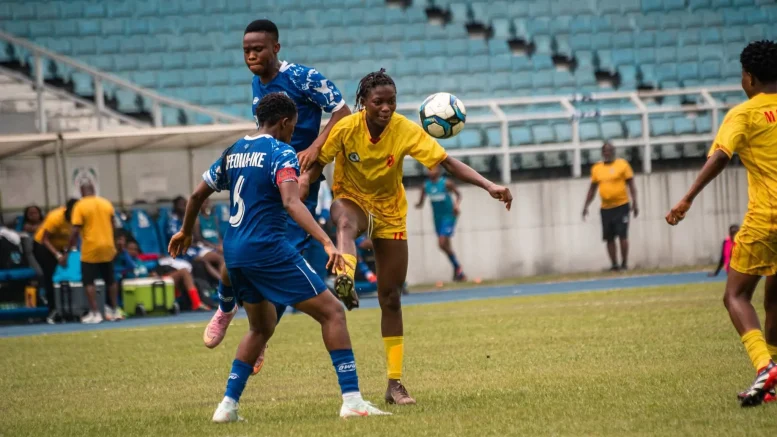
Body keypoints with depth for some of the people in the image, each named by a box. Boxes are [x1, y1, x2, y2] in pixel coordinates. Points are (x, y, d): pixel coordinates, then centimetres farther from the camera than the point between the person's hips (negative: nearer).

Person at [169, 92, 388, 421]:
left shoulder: (233, 153, 14)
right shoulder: (281, 153, -8)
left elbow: (197, 195, 23)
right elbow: (291, 203, -24)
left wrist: (185, 232, 41)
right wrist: (327, 243, -32)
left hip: (234, 253, 8)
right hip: (268, 250, -8)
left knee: (262, 328, 25)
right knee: (332, 312, -3)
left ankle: (227, 405, 16)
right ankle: (352, 400, -11)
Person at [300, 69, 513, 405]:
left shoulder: (406, 131, -20)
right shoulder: (345, 129, -20)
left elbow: (448, 163, -25)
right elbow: (316, 167, -10)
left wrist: (489, 187, -36)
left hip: (390, 212, 1)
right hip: (352, 200, -1)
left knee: (391, 298, 2)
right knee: (346, 223, -42)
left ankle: (395, 383, 10)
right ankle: (344, 279, -70)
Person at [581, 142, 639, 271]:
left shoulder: (622, 164, -2)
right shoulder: (596, 168, 8)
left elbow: (631, 184, -2)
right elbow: (592, 188, 16)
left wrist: (634, 203, -10)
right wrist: (586, 206, 11)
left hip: (621, 206, -4)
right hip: (606, 207, 4)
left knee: (622, 235, -6)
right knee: (609, 238, 4)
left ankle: (624, 263, 1)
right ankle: (614, 264, 10)